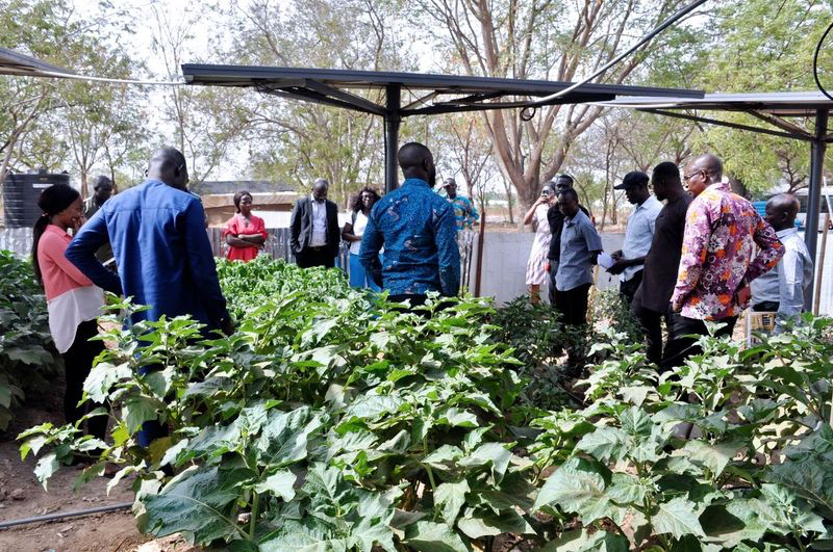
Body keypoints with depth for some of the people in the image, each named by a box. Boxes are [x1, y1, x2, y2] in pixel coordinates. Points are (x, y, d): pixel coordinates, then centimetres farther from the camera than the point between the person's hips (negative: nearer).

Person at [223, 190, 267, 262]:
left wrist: (243, 237, -6)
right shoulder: (232, 221, 6)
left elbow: (262, 237, -1)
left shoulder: (259, 220, 12)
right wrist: (253, 244, -7)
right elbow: (230, 240, -7)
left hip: (253, 257, 1)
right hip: (236, 258, -1)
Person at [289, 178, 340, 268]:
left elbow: (335, 230, 15)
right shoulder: (301, 203, 3)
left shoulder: (332, 206, 10)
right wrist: (295, 248, -4)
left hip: (326, 252, 2)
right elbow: (293, 227, 3)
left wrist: (335, 250, 7)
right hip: (305, 252, -2)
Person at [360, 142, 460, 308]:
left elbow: (366, 255, 10)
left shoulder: (381, 205, 6)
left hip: (391, 295, 5)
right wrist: (450, 297, -2)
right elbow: (448, 261, -14)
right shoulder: (440, 206, -10)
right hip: (427, 295, -5)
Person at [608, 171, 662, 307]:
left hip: (642, 278, -9)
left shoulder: (656, 211, -13)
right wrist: (621, 252, 7)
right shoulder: (636, 210, 16)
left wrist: (627, 263, -18)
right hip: (627, 277, 9)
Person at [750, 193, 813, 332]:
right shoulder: (781, 240, 11)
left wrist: (780, 330, -25)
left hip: (775, 315, -9)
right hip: (766, 312, 9)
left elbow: (791, 291, -24)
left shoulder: (788, 248, -19)